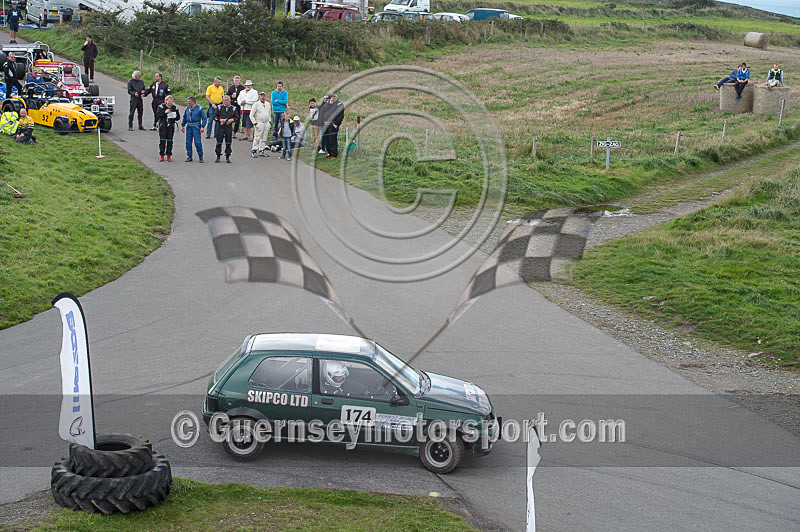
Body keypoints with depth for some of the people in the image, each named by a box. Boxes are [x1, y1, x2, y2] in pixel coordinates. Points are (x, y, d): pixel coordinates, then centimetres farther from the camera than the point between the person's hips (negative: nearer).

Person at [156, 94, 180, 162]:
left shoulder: (175, 107, 7)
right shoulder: (161, 106, 1)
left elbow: (178, 117, 11)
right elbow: (157, 115, -8)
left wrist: (175, 117, -11)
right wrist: (164, 112, -20)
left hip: (171, 125, 2)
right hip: (163, 125, -2)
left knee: (169, 141, 2)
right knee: (162, 140, -5)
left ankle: (169, 156, 9)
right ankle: (161, 156, 1)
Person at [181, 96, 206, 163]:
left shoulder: (199, 108, -7)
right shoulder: (187, 108, 7)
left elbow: (204, 118, -6)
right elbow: (184, 117, 17)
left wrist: (202, 127, -14)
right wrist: (182, 125, 12)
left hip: (196, 127, -5)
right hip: (189, 126, 5)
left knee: (198, 142, -8)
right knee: (188, 142, 7)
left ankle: (200, 157, 3)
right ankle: (189, 156, 17)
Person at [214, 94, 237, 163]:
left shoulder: (233, 108, 6)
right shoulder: (219, 108, 5)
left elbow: (236, 117, 11)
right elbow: (215, 116, 6)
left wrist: (232, 120, -8)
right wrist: (219, 120, -12)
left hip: (229, 127, 1)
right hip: (220, 127, 0)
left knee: (228, 143, 3)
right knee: (219, 142, 1)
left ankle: (227, 157, 11)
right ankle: (218, 157, 9)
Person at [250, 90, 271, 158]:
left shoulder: (268, 104, 14)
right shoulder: (256, 104, -3)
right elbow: (251, 115, -4)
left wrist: (269, 121, 16)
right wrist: (255, 123, -12)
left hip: (266, 124, 6)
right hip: (259, 123, -5)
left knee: (264, 138, 6)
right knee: (257, 138, -9)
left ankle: (261, 150, 12)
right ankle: (254, 151, -7)